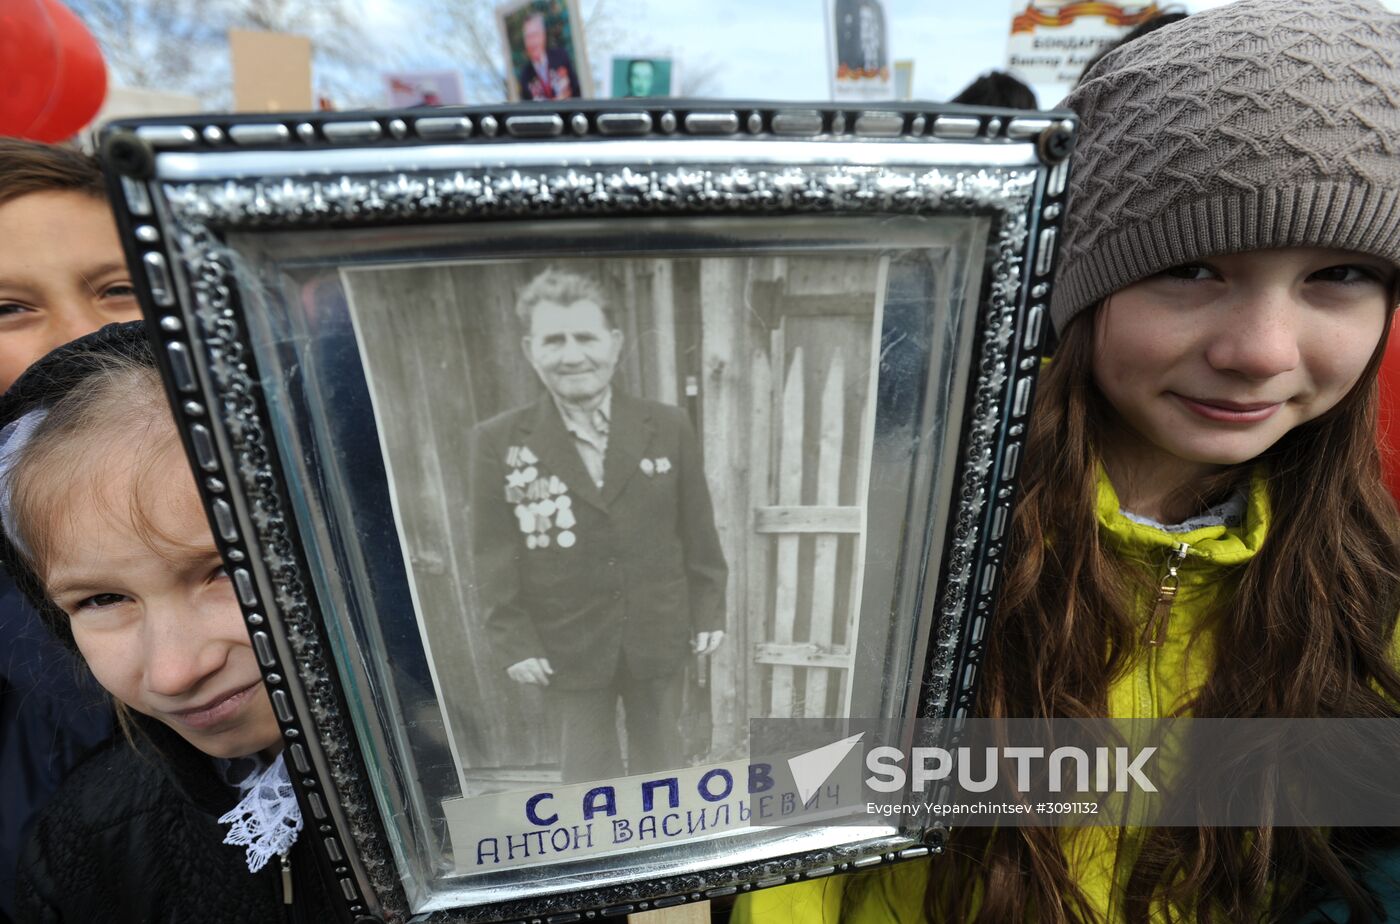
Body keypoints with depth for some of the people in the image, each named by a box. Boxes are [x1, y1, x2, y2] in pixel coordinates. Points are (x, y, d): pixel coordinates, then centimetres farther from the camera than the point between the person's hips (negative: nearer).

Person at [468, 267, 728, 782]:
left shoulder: (669, 426, -6)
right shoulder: (498, 441, -9)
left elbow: (697, 528, -1)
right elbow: (494, 553, -6)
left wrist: (708, 611, 2)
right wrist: (514, 641, -6)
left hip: (658, 633, 2)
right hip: (567, 644, -1)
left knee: (659, 755, 24)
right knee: (587, 768, 18)